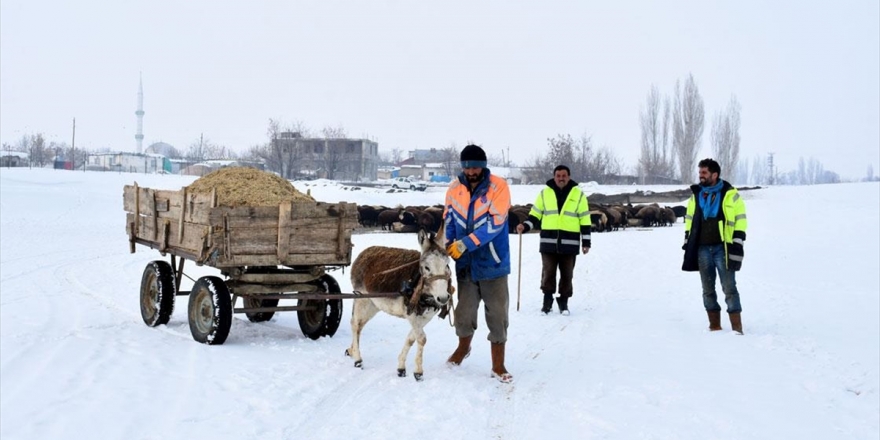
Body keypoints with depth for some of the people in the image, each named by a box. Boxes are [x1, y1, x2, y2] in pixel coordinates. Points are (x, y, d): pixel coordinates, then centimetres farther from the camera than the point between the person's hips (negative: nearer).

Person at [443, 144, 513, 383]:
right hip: (465, 262, 3)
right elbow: (448, 220, 7)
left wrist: (465, 243, -25)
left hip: (493, 262, -3)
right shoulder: (455, 188, 0)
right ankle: (463, 346, 40)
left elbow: (495, 223, -20)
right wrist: (447, 246, -11)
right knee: (464, 309, 12)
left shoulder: (498, 186, -12)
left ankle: (498, 365, 11)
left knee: (497, 313, 1)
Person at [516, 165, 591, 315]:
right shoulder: (544, 193, 7)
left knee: (567, 274, 5)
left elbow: (585, 220, 6)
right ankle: (547, 301, 8)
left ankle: (563, 302, 16)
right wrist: (525, 226, -8)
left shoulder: (578, 195, 5)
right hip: (549, 242, 0)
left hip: (569, 243, 0)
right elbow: (535, 215, 11)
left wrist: (586, 242, 2)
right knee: (548, 272, -1)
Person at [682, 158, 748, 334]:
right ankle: (714, 326, 17)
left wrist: (737, 243, -9)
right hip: (702, 249, 5)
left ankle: (737, 328, -4)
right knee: (708, 289, 8)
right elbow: (689, 220, 19)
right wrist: (688, 243, 13)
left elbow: (740, 219, -2)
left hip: (722, 248, -5)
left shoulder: (730, 194, -3)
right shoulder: (695, 195, 11)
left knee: (729, 287, -7)